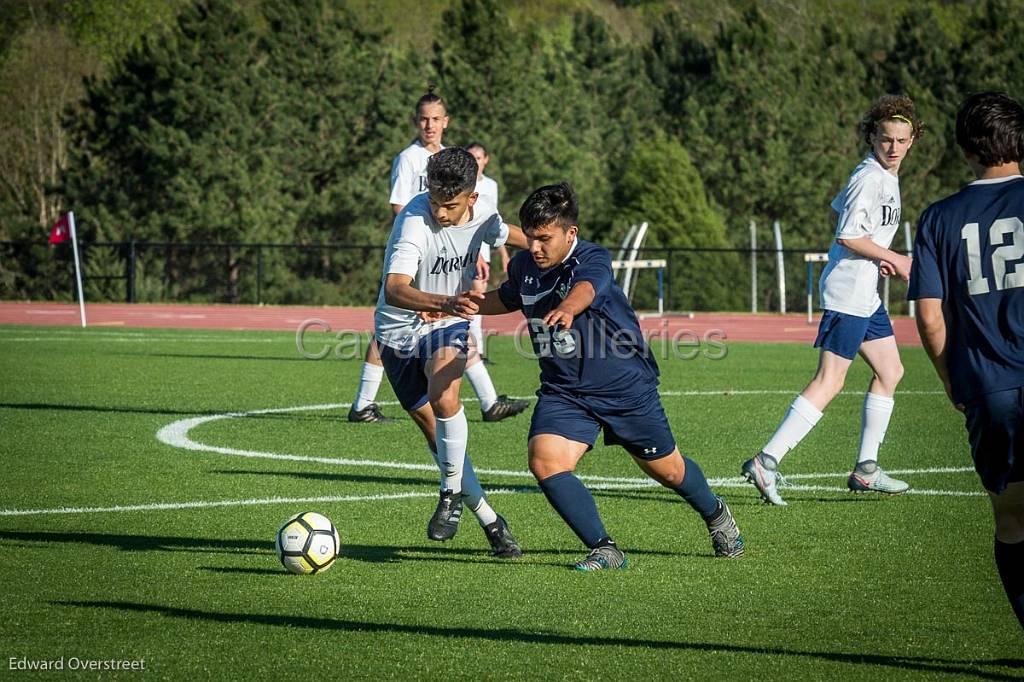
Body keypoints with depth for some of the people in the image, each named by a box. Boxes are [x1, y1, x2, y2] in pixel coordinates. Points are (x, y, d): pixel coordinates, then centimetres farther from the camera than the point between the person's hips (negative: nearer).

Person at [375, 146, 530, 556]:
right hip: (400, 328, -2)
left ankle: (452, 494, -9)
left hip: (447, 325, 2)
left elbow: (504, 233, 14)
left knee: (444, 399, -28)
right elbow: (394, 290, -44)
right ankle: (489, 522, 13)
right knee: (435, 432, 1)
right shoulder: (415, 221, -30)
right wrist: (445, 302, -59)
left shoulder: (483, 213, -12)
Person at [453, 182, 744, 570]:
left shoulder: (593, 260, -22)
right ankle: (604, 550, -10)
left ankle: (714, 514, 48)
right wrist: (474, 304, 0)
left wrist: (568, 307, -70)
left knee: (667, 470, 13)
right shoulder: (523, 266, -3)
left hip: (627, 388, -4)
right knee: (544, 460, -22)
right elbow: (508, 298, 21)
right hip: (564, 391, 4)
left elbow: (586, 288, -47)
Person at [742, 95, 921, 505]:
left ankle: (865, 471, 19)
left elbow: (837, 211, 26)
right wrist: (894, 259, -11)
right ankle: (765, 463, -17)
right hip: (847, 292, -11)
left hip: (865, 294, 11)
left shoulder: (884, 175, 14)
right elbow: (848, 236, -21)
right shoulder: (869, 178, -17)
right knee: (829, 382, -13)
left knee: (890, 371, 15)